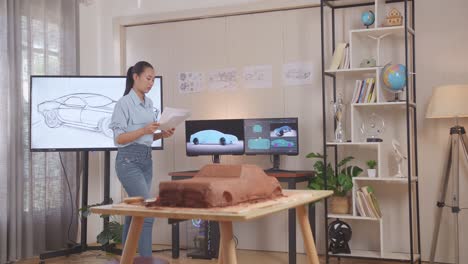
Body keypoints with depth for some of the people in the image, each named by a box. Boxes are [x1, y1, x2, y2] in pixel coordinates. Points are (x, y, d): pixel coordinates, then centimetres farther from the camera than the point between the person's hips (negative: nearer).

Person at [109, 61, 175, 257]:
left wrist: (161, 135, 0)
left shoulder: (149, 103, 13)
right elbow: (119, 138, -14)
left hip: (146, 160, 8)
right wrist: (144, 130, -25)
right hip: (129, 161, -8)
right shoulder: (124, 103, -10)